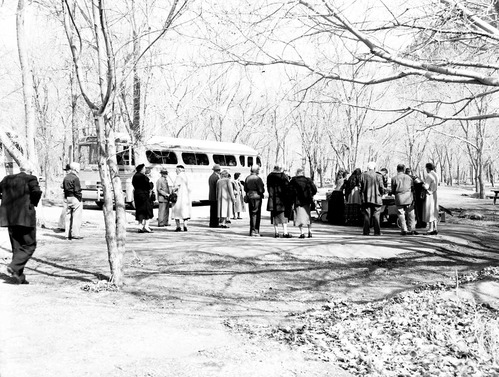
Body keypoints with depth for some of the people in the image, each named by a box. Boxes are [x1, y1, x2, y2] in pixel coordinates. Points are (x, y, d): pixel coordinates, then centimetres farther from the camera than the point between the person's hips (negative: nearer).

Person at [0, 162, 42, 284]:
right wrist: (33, 204, -4)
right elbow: (37, 191, -20)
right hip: (25, 217, -6)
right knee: (30, 245, 5)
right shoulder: (30, 179, -6)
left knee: (17, 247, 12)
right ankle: (14, 266, -14)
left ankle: (20, 277, 12)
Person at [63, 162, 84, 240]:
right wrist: (80, 199, -10)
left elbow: (64, 189, 15)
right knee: (76, 217, -3)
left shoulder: (66, 177, 13)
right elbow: (77, 190, -17)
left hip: (68, 198, 8)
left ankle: (68, 235, 13)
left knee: (68, 217, 10)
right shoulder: (75, 178, -14)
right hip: (75, 198, -8)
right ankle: (75, 234, -3)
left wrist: (66, 198, 16)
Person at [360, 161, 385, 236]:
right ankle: (377, 232, 2)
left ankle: (366, 231, 4)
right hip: (376, 199, -1)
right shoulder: (378, 176, -5)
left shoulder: (363, 175, 0)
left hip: (366, 198, 1)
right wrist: (381, 194, 16)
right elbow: (382, 188, -3)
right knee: (376, 216, 3)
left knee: (367, 216, 5)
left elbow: (360, 187, 1)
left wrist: (361, 196, 12)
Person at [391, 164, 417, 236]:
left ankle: (404, 230, 1)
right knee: (410, 214, 10)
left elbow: (393, 190, -1)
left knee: (401, 214, 4)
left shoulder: (394, 178, -4)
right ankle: (411, 229, 12)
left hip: (399, 198, -2)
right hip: (409, 198, 2)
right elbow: (413, 188, 8)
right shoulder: (409, 177, 4)